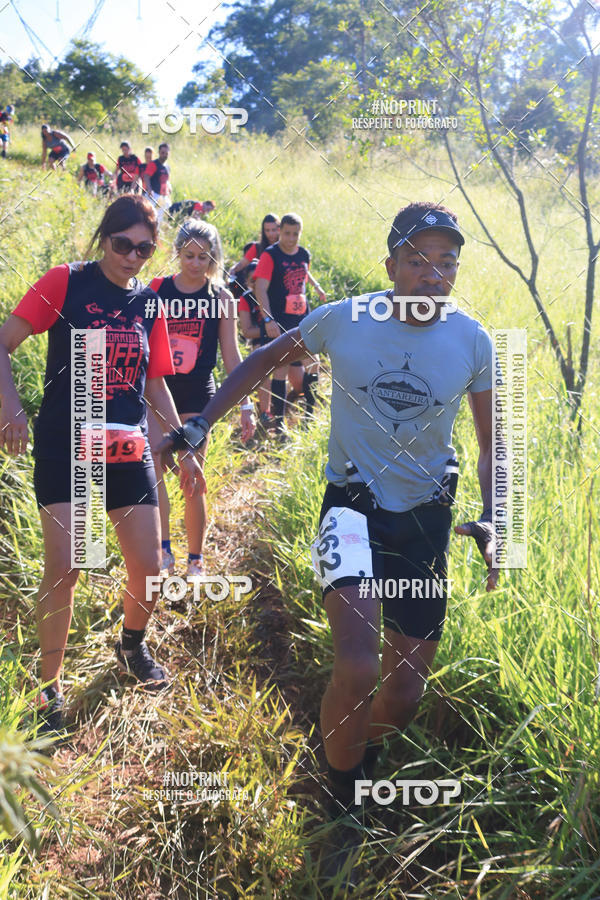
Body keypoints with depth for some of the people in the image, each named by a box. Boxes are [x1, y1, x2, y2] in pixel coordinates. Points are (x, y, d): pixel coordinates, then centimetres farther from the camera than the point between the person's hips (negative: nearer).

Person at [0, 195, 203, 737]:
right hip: (64, 447, -4)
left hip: (128, 450, 4)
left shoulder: (149, 304, 9)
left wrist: (185, 449, 11)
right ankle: (51, 687, 10)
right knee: (64, 567, -9)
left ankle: (132, 644, 36)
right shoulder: (66, 283, -3)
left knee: (149, 568, 5)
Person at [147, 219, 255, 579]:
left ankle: (196, 560, 18)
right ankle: (164, 552, -3)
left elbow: (231, 355, 3)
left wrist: (245, 404, 1)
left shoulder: (221, 298, -1)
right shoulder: (156, 290, 1)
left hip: (198, 394, -1)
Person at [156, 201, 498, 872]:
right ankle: (341, 811, 5)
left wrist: (491, 519, -9)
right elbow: (265, 360, 7)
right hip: (353, 504, -2)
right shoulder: (342, 321, -10)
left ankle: (363, 765, 42)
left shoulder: (471, 340, -6)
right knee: (358, 668, -22)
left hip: (426, 518, 3)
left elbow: (491, 444, 6)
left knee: (406, 692, 8)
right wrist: (199, 424, 0)